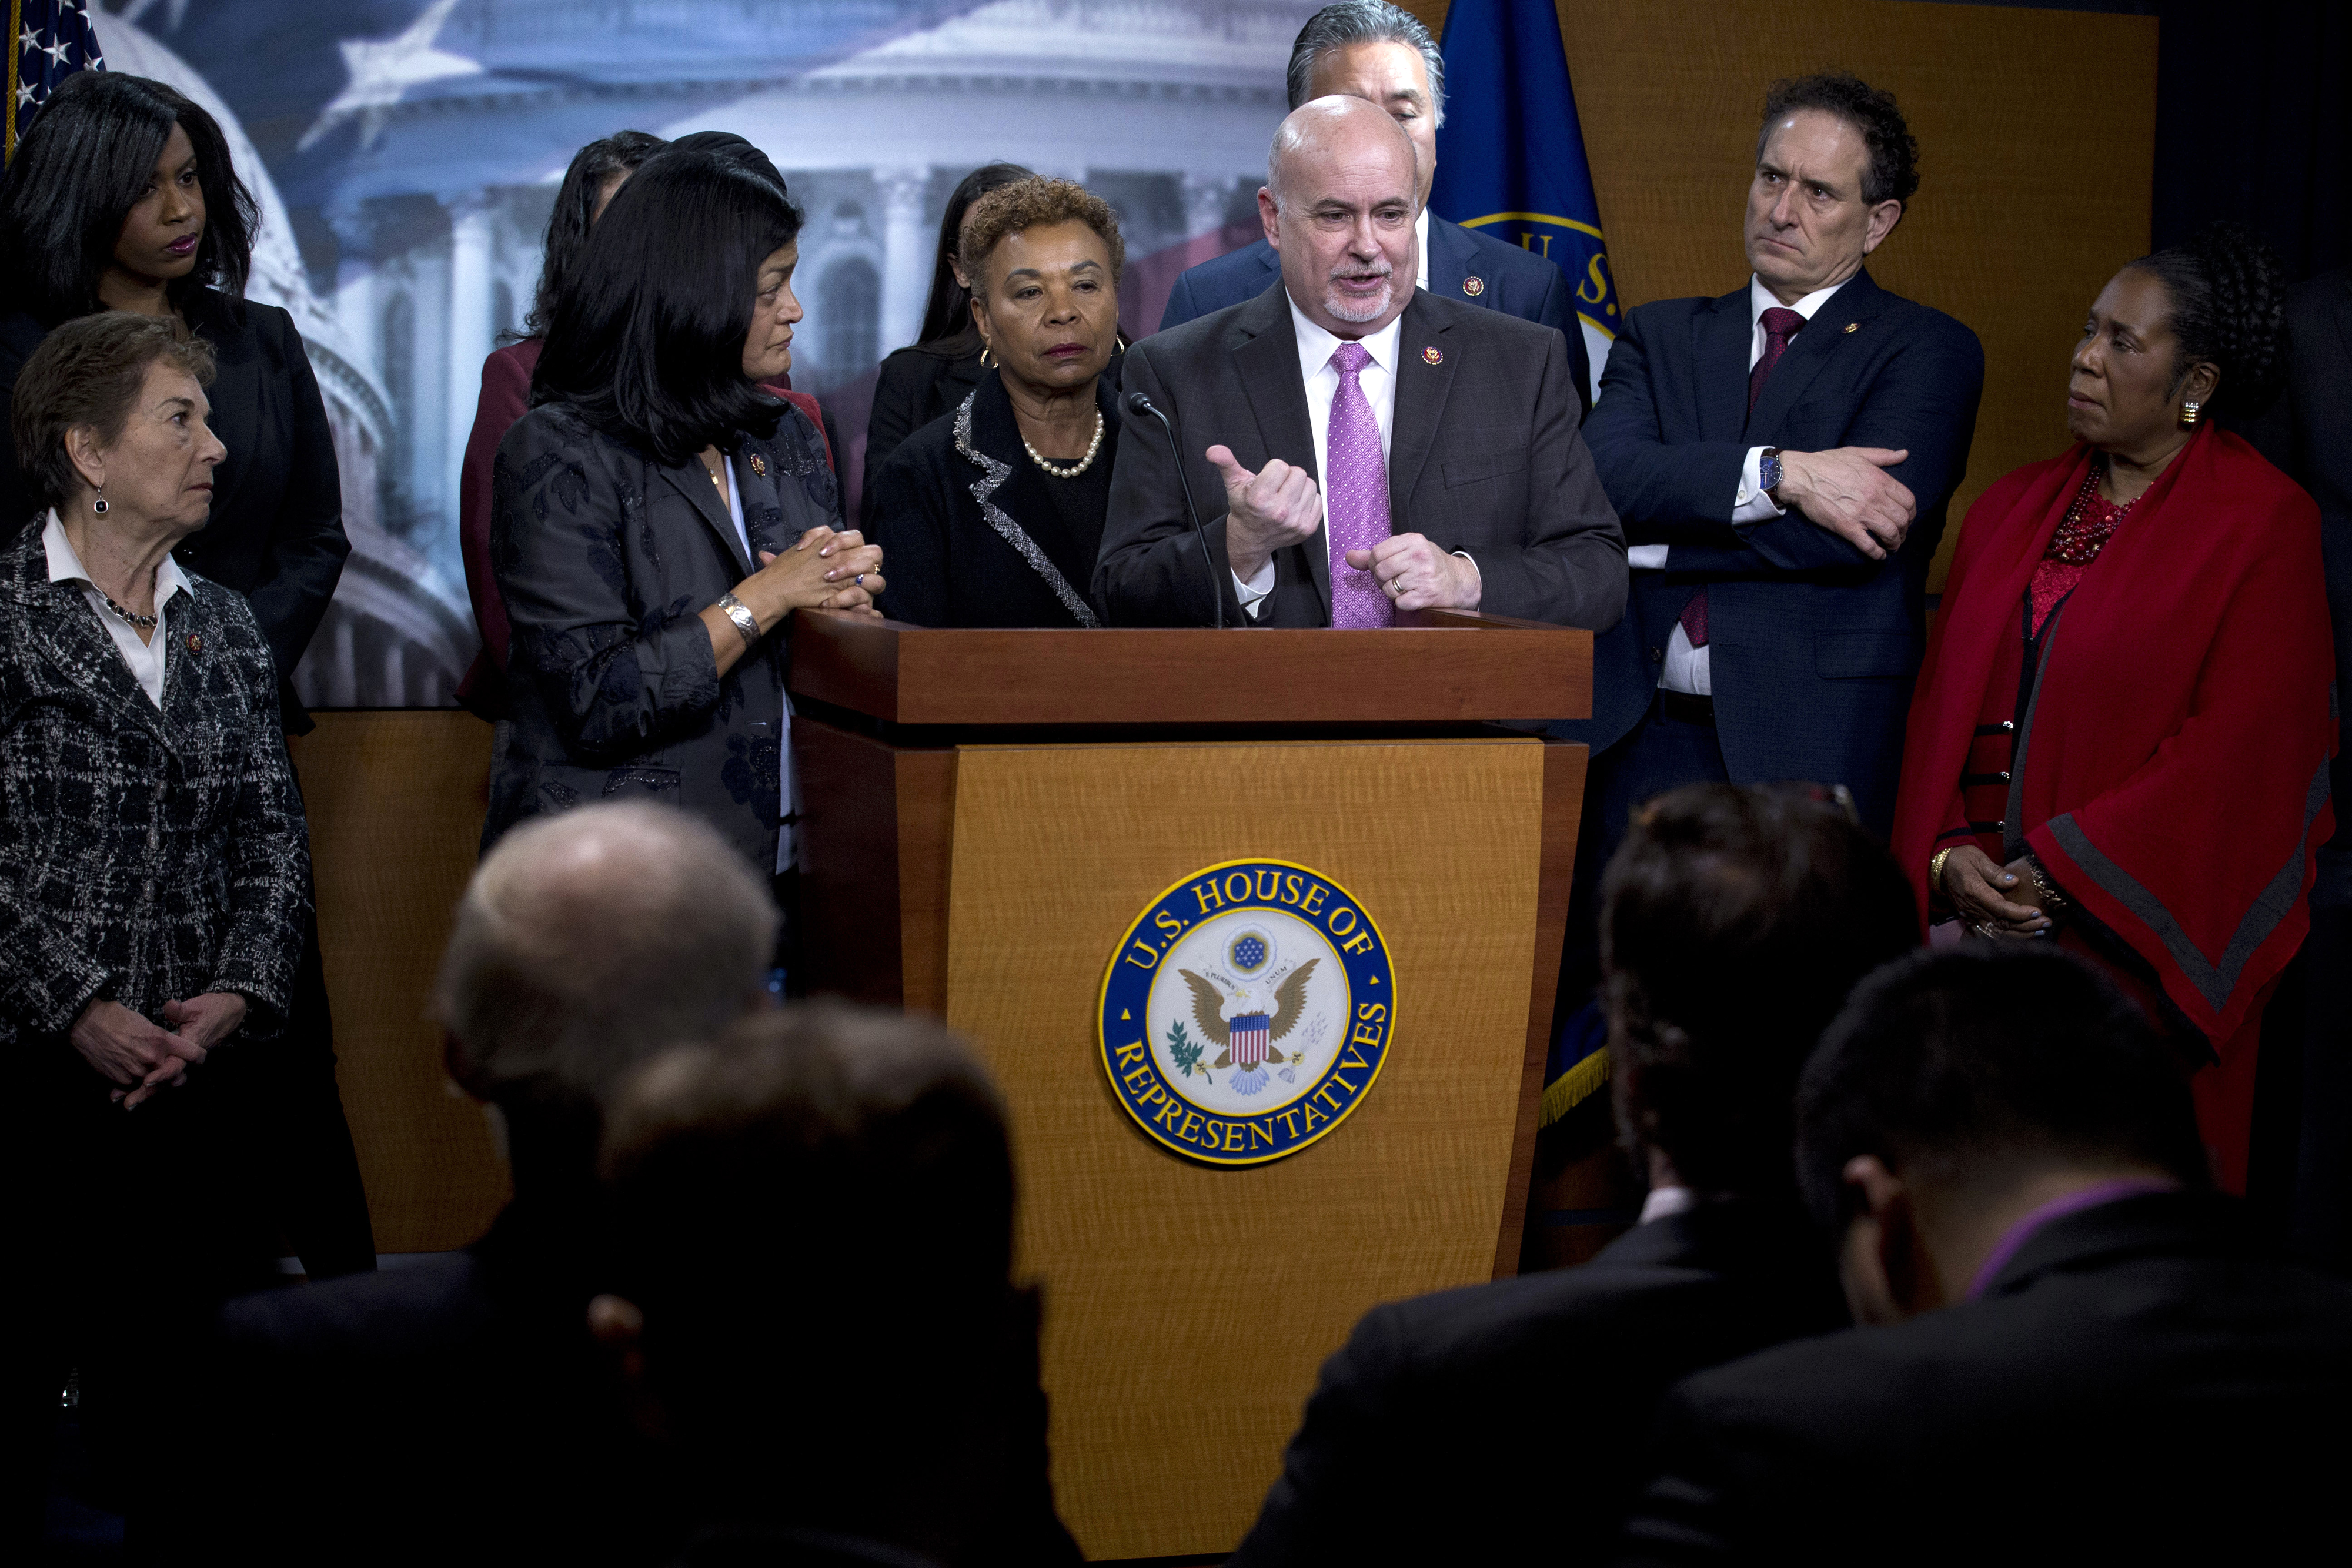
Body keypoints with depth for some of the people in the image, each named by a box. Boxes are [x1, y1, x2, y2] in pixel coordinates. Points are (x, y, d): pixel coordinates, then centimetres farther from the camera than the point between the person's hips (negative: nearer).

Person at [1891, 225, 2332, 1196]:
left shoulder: (2261, 524, -4)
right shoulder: (2015, 508, 14)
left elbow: (2237, 742, -12)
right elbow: (1941, 698, 12)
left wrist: (2063, 871, -14)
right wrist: (1947, 858, -4)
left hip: (2136, 929, -5)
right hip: (1981, 923, 5)